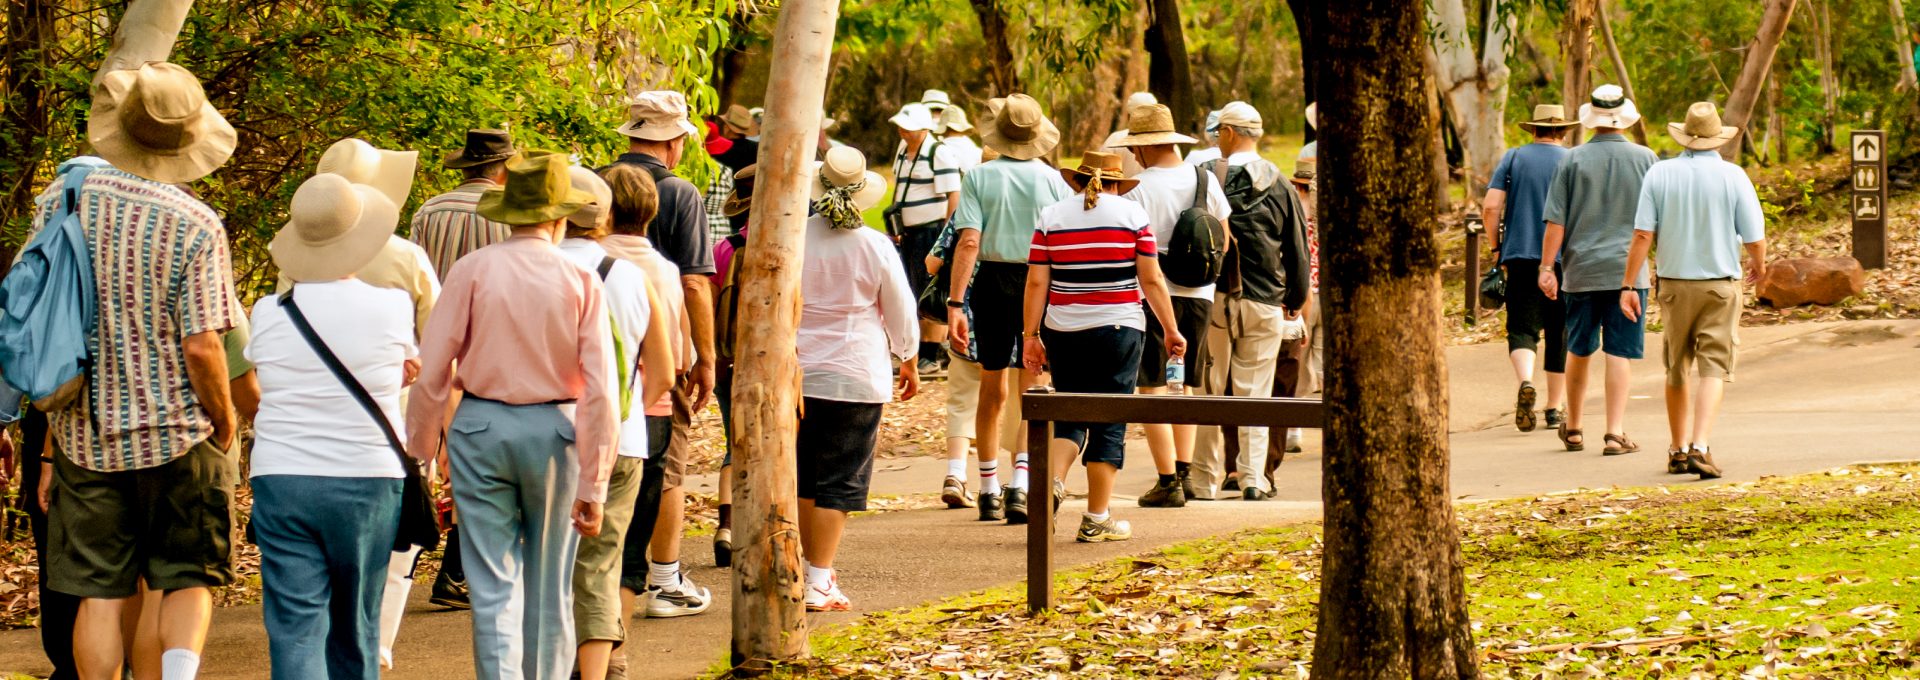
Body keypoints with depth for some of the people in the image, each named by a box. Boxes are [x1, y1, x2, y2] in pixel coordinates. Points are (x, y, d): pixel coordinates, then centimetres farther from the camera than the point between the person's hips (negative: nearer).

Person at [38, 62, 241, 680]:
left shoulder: (61, 202, -1)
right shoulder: (195, 226, -13)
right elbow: (201, 347, -15)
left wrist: (50, 421, 19)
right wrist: (224, 423, 2)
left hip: (85, 435, 3)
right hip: (176, 434, -2)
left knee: (100, 593, 8)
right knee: (188, 581, 10)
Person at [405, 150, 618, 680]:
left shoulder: (474, 270, -5)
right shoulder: (581, 281, -3)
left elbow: (432, 371, -5)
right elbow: (599, 391, -7)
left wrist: (420, 450, 6)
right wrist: (593, 485, -3)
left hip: (481, 427, -1)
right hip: (555, 430, 1)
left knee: (493, 585, 1)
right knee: (549, 587, 13)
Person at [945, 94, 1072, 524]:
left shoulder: (979, 177, -5)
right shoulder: (1051, 180, -3)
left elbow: (968, 242, -12)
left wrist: (955, 303, -13)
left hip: (992, 282, 1)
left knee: (992, 391, 14)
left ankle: (989, 491, 22)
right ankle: (1020, 484, -14)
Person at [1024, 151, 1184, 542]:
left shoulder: (1051, 217, 5)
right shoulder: (1132, 215, 0)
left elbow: (1036, 282, 1)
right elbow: (1151, 280, -2)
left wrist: (1031, 335, 5)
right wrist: (1171, 330, 5)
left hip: (1063, 332, 2)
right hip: (1118, 329, -2)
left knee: (1070, 417, 14)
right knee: (1109, 423, 4)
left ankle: (1054, 480, -12)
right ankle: (1096, 520, 4)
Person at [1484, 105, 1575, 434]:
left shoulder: (1513, 158, 5)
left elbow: (1490, 206, -3)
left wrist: (1497, 247, 8)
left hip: (1519, 256, 0)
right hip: (1563, 259, 0)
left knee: (1522, 327, 1)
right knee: (1559, 333, 9)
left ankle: (1525, 382, -28)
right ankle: (1555, 409, 14)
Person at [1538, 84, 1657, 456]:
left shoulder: (1573, 160, -2)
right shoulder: (1644, 158, -1)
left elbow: (1555, 222, -4)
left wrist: (1546, 267, 1)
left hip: (1581, 269, 1)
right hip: (1627, 268, -1)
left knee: (1579, 351, 13)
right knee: (1620, 353, 0)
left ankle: (1574, 428, 24)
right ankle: (1616, 432, -6)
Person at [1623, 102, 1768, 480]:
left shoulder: (1660, 174, -3)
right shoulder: (1733, 177, -7)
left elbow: (1642, 235, -8)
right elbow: (1754, 237, -6)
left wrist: (1627, 286, -3)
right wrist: (1759, 266, 16)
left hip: (1674, 283, 2)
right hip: (1720, 283, -2)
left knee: (1678, 368, 16)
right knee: (1714, 366, -3)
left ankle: (1679, 450, 23)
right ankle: (1700, 447, -19)